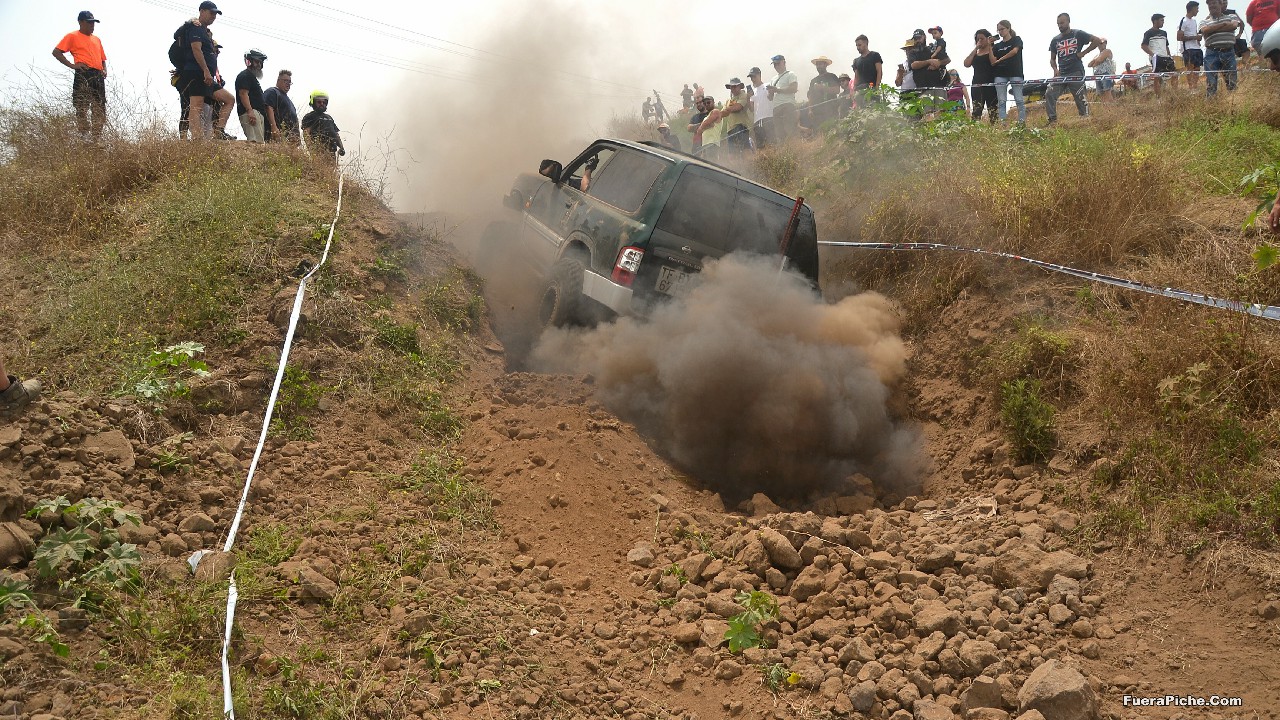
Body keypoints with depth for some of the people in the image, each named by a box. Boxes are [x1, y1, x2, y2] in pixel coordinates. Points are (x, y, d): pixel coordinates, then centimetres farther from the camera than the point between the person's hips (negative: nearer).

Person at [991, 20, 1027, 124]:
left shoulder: (1016, 40, 8)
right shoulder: (997, 46, 16)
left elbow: (1014, 51, -12)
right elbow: (993, 62, 6)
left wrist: (1000, 59, -7)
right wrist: (990, 48, -2)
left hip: (1015, 73, -4)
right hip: (1000, 74, 4)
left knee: (1019, 100, -7)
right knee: (1001, 101, -4)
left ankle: (1022, 122, -9)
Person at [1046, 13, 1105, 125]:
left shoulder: (1078, 34, 3)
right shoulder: (1055, 40, 14)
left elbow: (1097, 40, 1)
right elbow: (1052, 59, 18)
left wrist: (1083, 53, -3)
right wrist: (1055, 69, -2)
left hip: (1076, 73, -4)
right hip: (1061, 74, 4)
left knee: (1080, 98, -5)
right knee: (1049, 95, -13)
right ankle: (1053, 120, -11)